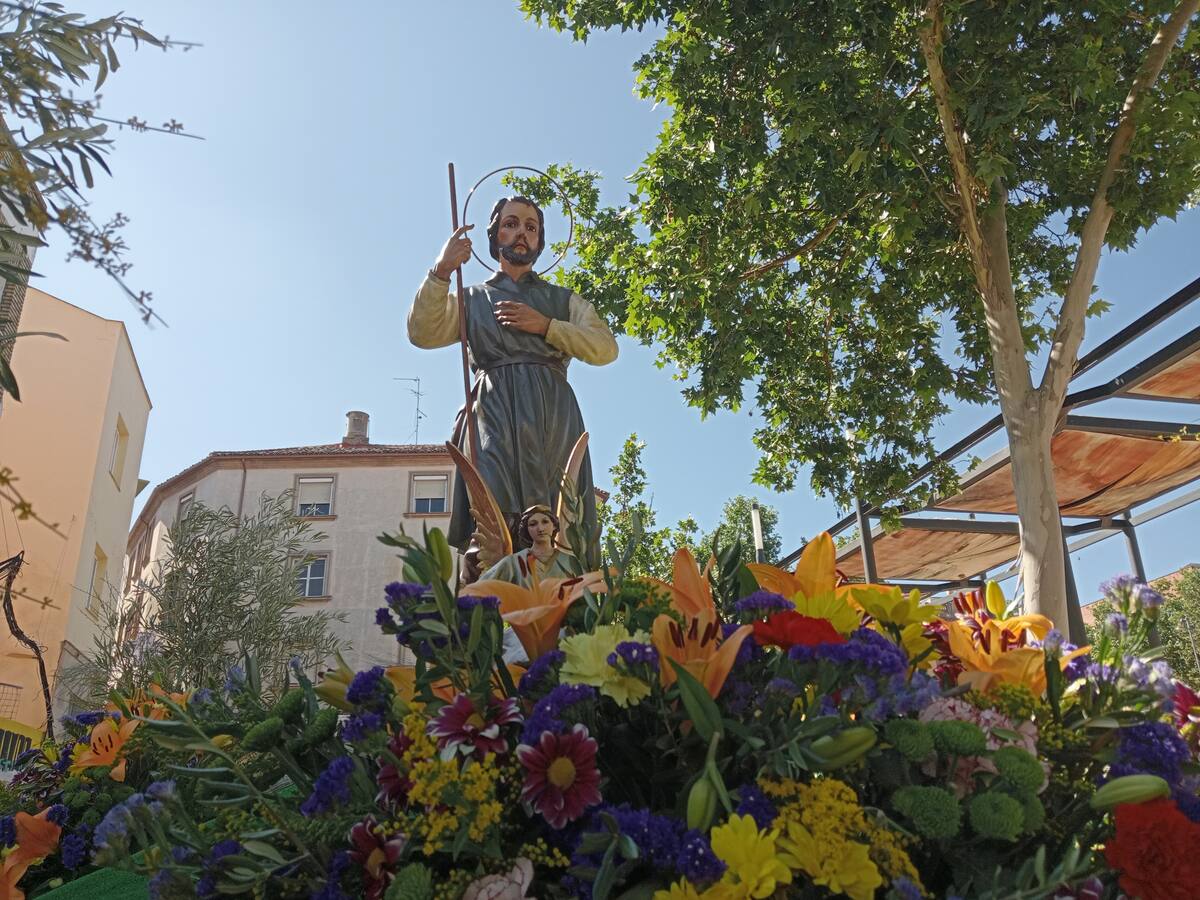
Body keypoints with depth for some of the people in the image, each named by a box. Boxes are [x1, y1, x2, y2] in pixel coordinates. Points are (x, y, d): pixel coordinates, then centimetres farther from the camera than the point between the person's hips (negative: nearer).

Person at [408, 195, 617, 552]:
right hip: (494, 412, 0)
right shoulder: (471, 299, 26)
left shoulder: (563, 299, 27)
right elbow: (422, 333, 7)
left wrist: (546, 326, 1)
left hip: (553, 412, 1)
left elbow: (607, 348, 11)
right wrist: (441, 271, -3)